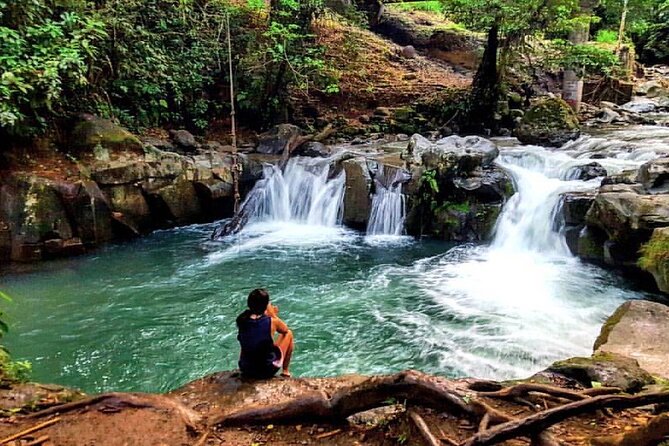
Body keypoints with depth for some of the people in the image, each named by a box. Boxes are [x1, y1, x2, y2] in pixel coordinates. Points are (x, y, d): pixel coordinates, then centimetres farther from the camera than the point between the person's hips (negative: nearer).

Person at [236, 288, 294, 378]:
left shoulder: (241, 320, -13)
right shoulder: (272, 322, -23)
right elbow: (285, 330, 0)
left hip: (246, 371, 4)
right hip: (268, 371, -4)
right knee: (288, 333, 16)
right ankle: (285, 371, 27)